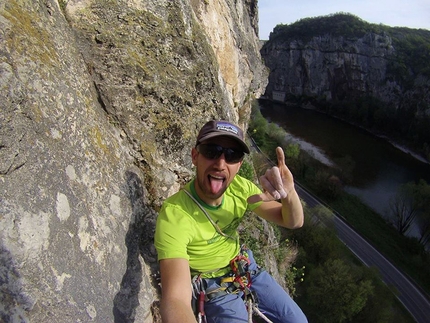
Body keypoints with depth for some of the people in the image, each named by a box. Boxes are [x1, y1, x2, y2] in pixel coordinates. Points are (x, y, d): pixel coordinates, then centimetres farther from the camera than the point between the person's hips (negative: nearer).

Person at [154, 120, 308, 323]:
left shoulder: (239, 187, -16)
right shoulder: (173, 217, -33)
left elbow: (293, 222, -12)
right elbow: (175, 299, -42)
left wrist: (289, 194, -36)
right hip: (212, 286, -4)